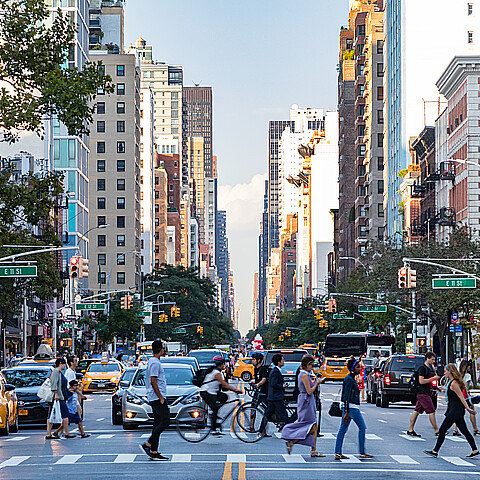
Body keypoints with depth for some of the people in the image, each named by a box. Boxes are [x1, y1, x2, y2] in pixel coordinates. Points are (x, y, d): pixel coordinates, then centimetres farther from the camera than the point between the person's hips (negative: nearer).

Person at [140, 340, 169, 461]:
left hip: (153, 398, 10)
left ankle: (154, 452, 5)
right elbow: (153, 382, -19)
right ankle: (148, 444, -13)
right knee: (165, 421, -10)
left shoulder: (152, 362, 18)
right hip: (157, 397, -10)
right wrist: (160, 397, -17)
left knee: (158, 423, 8)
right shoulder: (155, 363, -14)